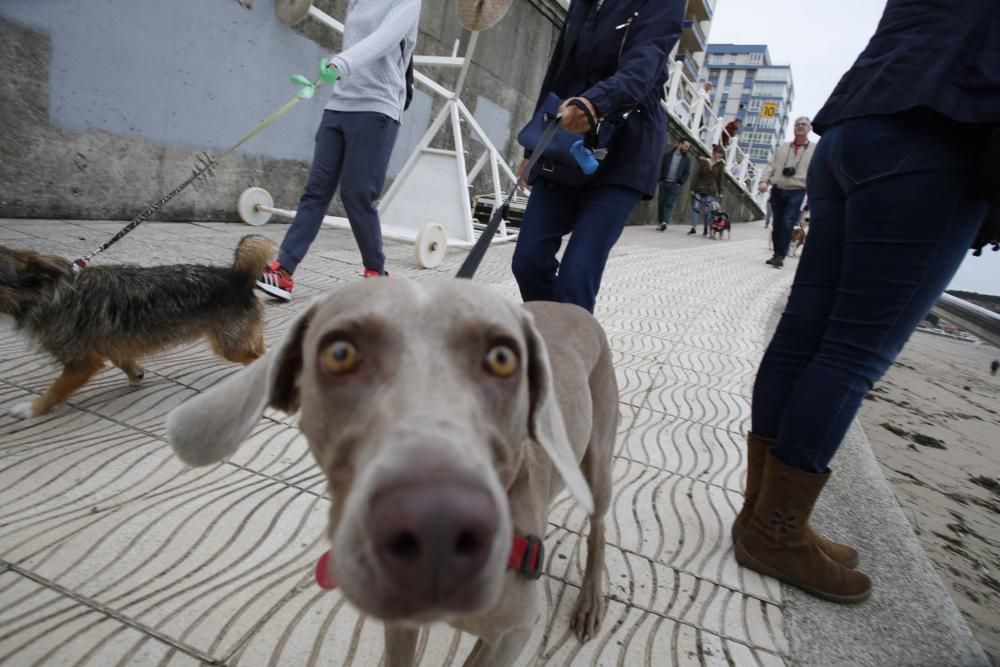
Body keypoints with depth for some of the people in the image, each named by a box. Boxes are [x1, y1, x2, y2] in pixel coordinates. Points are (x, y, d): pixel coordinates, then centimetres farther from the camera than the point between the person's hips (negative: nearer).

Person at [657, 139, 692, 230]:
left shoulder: (687, 159, 6)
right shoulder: (667, 155, 5)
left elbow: (687, 172, 5)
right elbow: (660, 167, 6)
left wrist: (680, 182, -6)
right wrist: (660, 179, -3)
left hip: (675, 185, -1)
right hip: (664, 182, 1)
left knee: (669, 203, -13)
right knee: (662, 203, 3)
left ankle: (665, 222, -22)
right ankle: (661, 222, 10)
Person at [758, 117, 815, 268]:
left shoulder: (815, 150, 7)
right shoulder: (782, 148, 16)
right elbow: (771, 166, 10)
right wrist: (764, 181, -7)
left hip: (797, 192, -3)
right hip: (777, 190, 3)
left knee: (787, 224, -14)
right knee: (777, 224, 7)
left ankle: (780, 256, -10)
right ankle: (777, 254, 17)